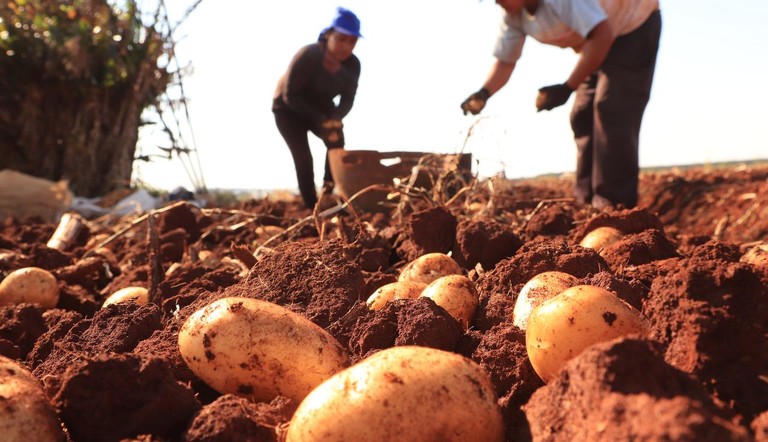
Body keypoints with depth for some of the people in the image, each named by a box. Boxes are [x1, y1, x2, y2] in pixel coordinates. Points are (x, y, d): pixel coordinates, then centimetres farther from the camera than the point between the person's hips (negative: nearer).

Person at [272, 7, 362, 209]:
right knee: (303, 158, -14)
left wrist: (335, 119, -32)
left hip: (320, 106, 5)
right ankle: (312, 207, -7)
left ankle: (327, 193, 0)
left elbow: (348, 99, -11)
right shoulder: (307, 56, -34)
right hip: (288, 109, -5)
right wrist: (321, 121, -35)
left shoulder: (352, 65, -19)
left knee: (336, 141, -14)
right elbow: (290, 96, -30)